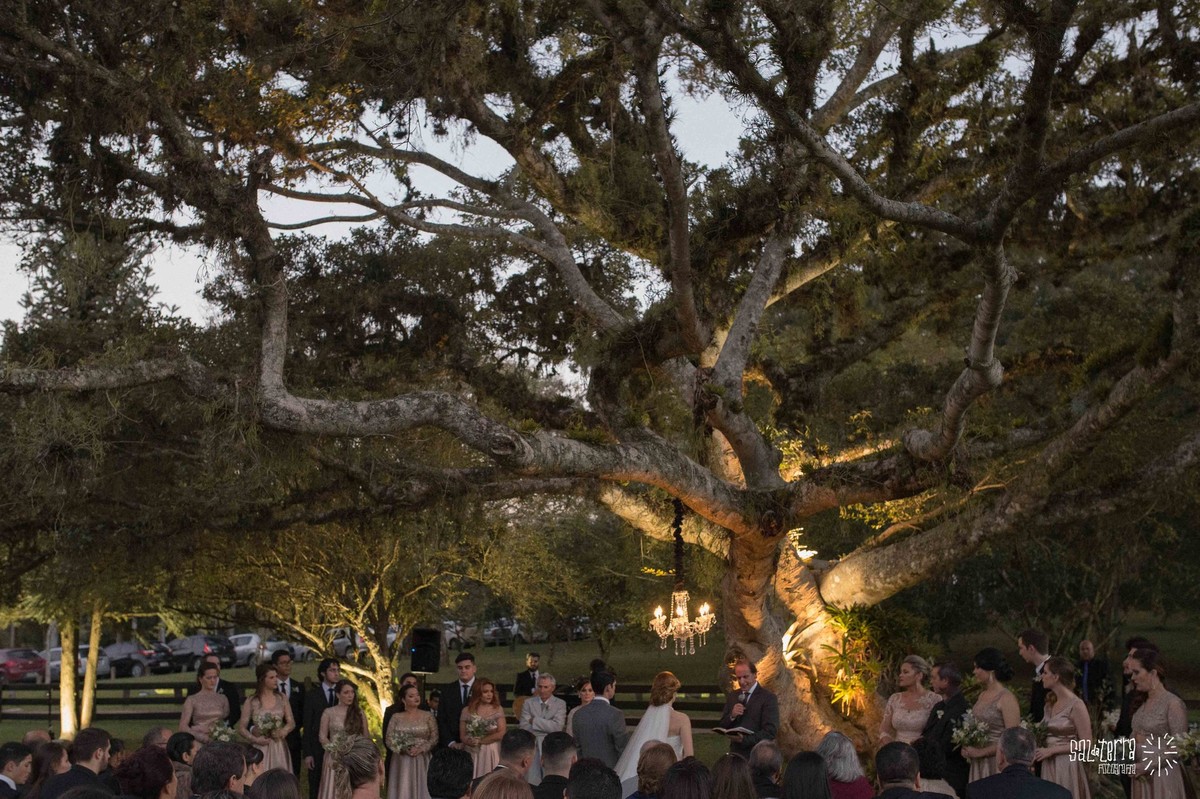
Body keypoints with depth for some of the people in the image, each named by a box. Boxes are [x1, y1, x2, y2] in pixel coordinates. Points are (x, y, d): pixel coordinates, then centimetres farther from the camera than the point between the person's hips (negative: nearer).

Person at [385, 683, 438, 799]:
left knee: (421, 789, -2)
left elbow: (434, 738, -1)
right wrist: (403, 750, -14)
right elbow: (388, 739, 0)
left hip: (421, 761, 0)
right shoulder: (396, 717, 5)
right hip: (401, 761, 0)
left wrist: (420, 749, -15)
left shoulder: (427, 716, 2)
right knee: (402, 790, -2)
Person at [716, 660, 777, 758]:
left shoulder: (768, 698, -8)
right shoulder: (733, 695, 10)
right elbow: (722, 727, 9)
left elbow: (770, 732, -16)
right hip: (735, 754, 4)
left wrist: (744, 739, -27)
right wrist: (731, 716, -11)